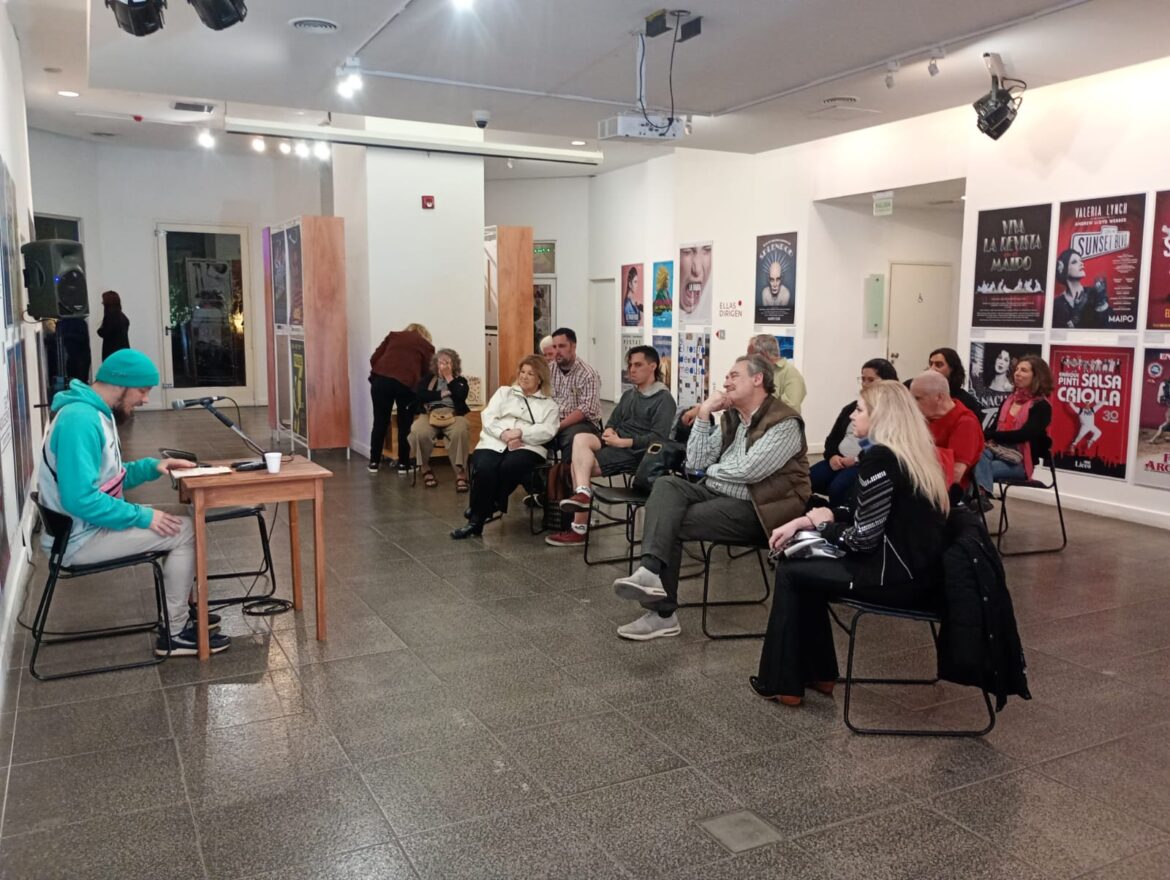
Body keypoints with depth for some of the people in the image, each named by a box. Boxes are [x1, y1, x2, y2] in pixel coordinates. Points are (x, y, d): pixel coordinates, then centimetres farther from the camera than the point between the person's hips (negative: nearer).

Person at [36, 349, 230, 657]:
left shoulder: (96, 413, 8)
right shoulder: (80, 420, -25)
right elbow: (81, 499, -31)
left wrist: (152, 466, 3)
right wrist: (142, 516, -23)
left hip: (93, 524, 10)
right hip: (81, 538, -10)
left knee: (182, 515, 12)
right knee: (184, 530, -13)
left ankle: (181, 608, 20)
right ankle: (174, 633, -4)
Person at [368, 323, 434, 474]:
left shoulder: (393, 335, 25)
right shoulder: (426, 346, 19)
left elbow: (374, 358, 18)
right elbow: (426, 371, 12)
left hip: (381, 379, 2)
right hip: (406, 384, -2)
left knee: (380, 422, 13)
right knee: (405, 425, 13)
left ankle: (374, 463, 18)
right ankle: (403, 464, 17)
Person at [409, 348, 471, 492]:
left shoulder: (460, 380, 18)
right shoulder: (428, 378, 21)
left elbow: (461, 397, -5)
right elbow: (419, 395, 3)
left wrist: (449, 377, 2)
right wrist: (441, 394, -1)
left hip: (454, 414, -1)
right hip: (430, 413, 1)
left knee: (459, 432, -38)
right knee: (419, 432, -34)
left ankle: (460, 473, -33)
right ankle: (426, 469, -11)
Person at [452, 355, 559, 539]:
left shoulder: (549, 404, 19)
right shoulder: (504, 392, 25)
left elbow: (547, 431, 1)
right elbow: (488, 418, 10)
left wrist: (520, 432, -14)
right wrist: (504, 435, -9)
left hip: (527, 446, -1)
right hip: (494, 443, 1)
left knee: (509, 467, -35)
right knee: (484, 468, -32)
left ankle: (480, 512, -15)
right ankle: (475, 520, -18)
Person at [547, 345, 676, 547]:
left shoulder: (663, 399, -4)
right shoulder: (629, 395, 23)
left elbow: (658, 437, -14)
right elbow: (612, 422, 20)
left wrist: (623, 442, -20)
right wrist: (609, 432, -4)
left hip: (635, 452, -7)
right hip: (615, 445, 7)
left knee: (579, 464, -20)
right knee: (580, 438, -21)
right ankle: (583, 492, -33)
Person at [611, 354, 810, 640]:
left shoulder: (784, 423, -11)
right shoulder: (730, 417, 14)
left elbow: (747, 471, -21)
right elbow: (695, 462, 7)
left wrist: (712, 469, -3)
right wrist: (704, 414, 0)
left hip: (754, 509, -7)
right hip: (717, 494, 7)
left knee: (675, 524, -21)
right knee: (666, 485, -19)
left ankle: (662, 612, -17)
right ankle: (651, 571, -33)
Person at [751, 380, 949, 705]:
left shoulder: (879, 459, -17)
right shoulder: (910, 454, 12)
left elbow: (863, 538, -19)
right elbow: (861, 513, 17)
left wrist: (822, 524, 1)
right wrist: (801, 521, 9)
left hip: (896, 576, -9)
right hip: (916, 569, 9)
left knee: (790, 571, 6)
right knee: (806, 564, 21)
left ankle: (781, 683, 16)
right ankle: (818, 673, 27)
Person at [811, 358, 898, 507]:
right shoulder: (852, 407, 21)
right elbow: (833, 437, 20)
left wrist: (857, 460, -16)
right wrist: (832, 456, -1)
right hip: (839, 461, 6)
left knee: (838, 487, -35)